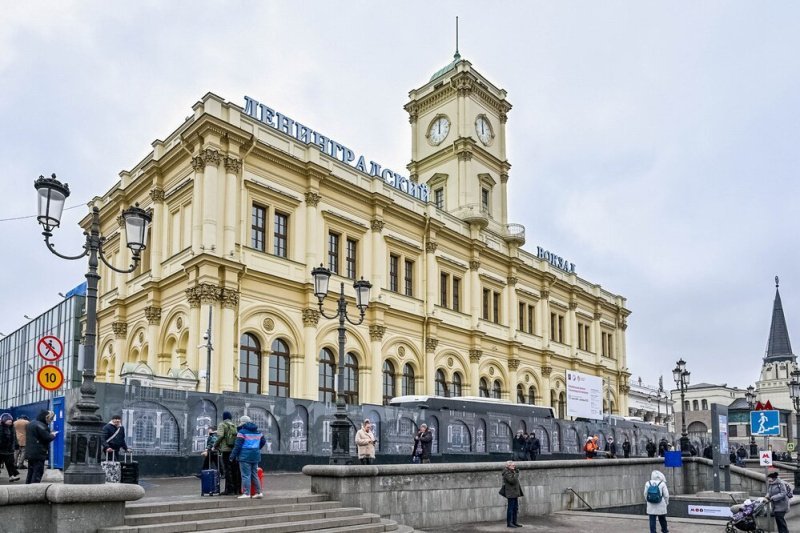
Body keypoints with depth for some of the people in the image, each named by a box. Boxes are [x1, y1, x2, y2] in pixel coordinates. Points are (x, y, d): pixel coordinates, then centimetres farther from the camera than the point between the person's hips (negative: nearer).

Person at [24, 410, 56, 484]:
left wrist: (50, 434, 11)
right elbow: (48, 438, -18)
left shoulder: (31, 424, 14)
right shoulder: (40, 425, -17)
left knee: (30, 473, 16)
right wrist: (53, 435, 2)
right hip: (38, 454, -9)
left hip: (29, 453, 9)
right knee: (38, 473, -5)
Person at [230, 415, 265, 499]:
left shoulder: (242, 432, -8)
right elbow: (263, 441, 22)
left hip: (245, 456, -7)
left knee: (246, 475, -4)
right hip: (255, 456, 7)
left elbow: (238, 445, -12)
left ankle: (246, 493, -5)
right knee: (254, 474, 14)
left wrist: (232, 456, -8)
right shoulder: (257, 432, 14)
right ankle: (258, 492, 14)